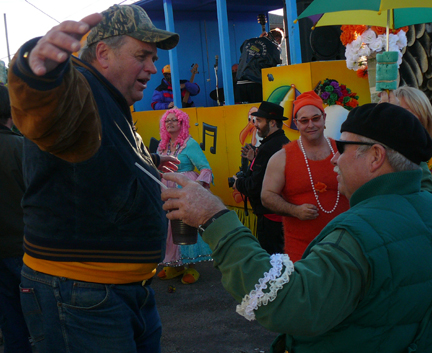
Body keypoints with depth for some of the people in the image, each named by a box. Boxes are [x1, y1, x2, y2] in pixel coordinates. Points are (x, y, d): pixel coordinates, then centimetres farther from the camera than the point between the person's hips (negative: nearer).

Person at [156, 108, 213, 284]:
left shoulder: (190, 144, -6)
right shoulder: (163, 144, 13)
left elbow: (205, 167, -13)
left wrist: (199, 183, -27)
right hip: (166, 190, 6)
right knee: (168, 226, 8)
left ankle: (190, 266, 4)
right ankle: (174, 264, 19)